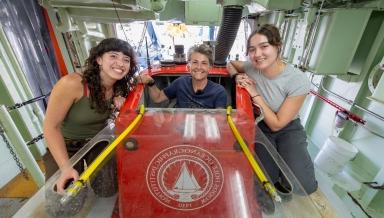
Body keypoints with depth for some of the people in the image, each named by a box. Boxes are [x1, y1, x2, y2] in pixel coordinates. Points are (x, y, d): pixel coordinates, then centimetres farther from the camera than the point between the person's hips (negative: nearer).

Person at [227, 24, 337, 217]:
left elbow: (277, 124, -20)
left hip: (288, 129, -1)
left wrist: (255, 94, -23)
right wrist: (237, 76, -12)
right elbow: (230, 64, 11)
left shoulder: (298, 82, -23)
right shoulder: (251, 67, -13)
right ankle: (278, 181, 17)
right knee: (266, 179, -18)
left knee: (301, 185, -19)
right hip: (260, 126, 2)